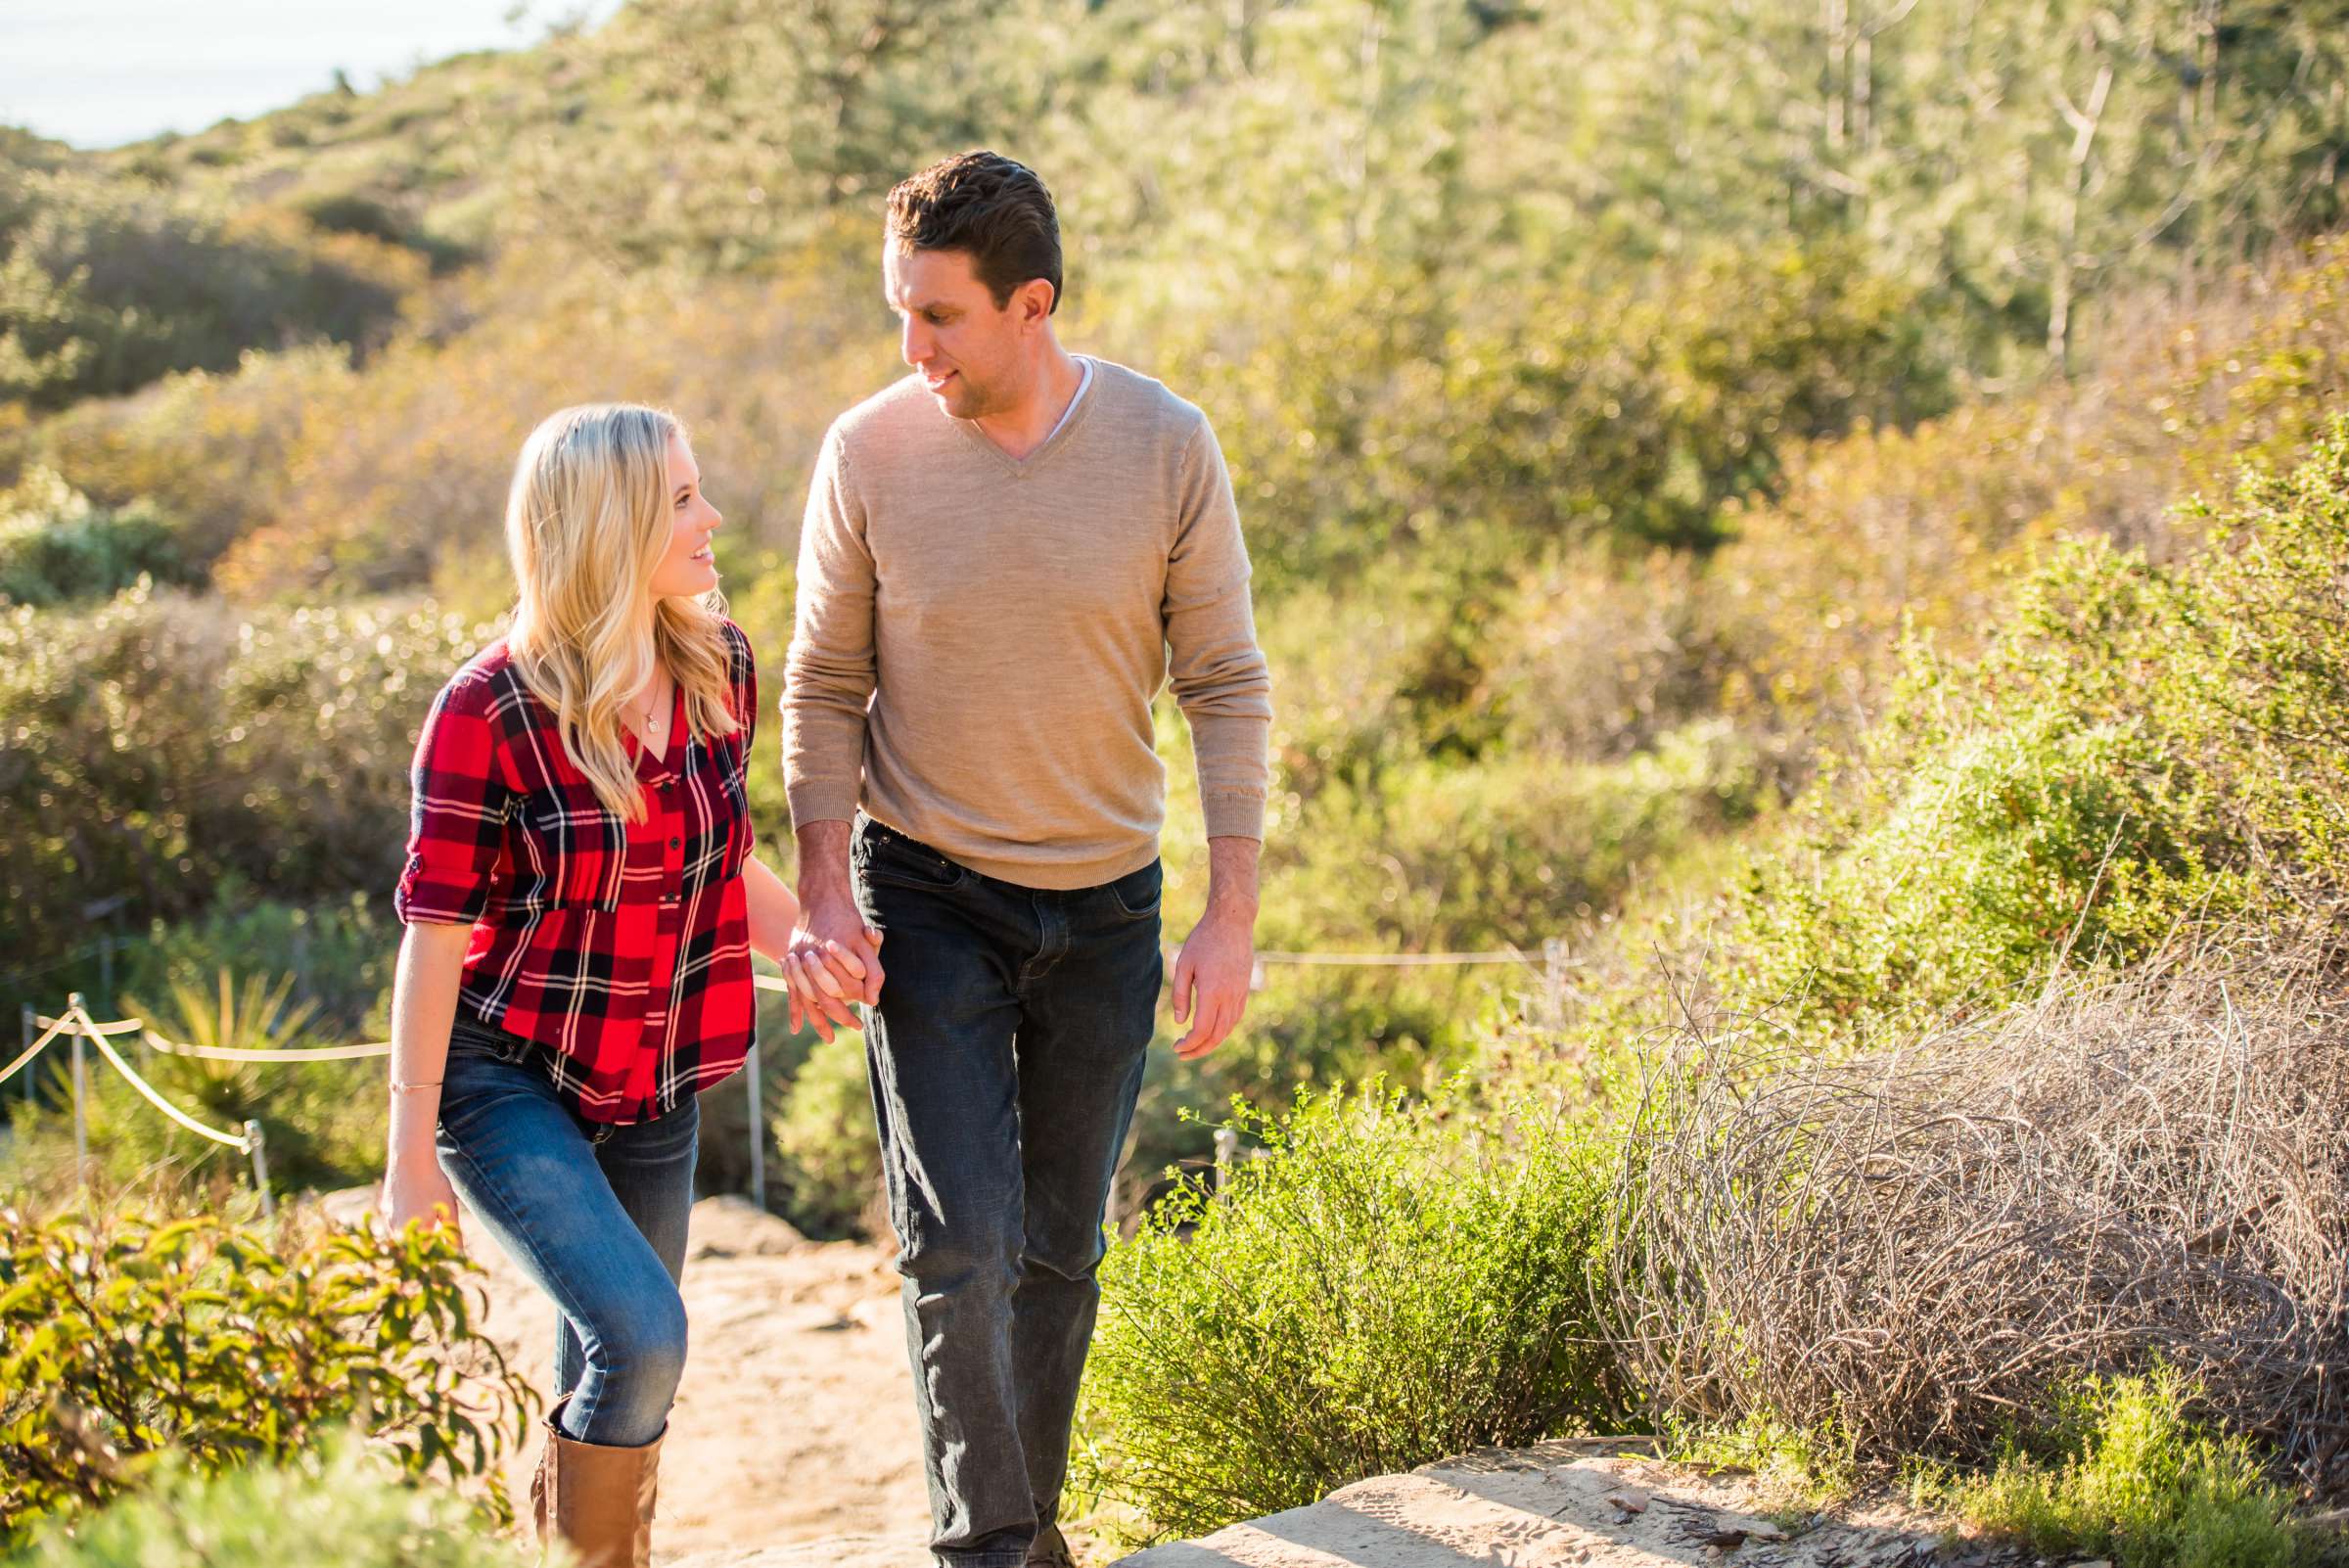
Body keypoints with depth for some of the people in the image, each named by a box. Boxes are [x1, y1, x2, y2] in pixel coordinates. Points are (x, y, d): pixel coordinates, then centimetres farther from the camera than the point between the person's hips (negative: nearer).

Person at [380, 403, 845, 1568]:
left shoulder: (720, 666, 0)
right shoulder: (493, 708, -17)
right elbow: (437, 929, -13)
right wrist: (411, 1149, -11)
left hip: (653, 1092, 6)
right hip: (509, 1080, -6)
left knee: (616, 1389, 11)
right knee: (641, 1336, -21)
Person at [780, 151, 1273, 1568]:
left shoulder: (1167, 446, -10)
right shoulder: (870, 453, -11)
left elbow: (1228, 687, -4)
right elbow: (825, 688, -1)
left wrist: (1233, 917, -7)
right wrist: (825, 900, -8)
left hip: (1105, 904, 1)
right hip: (926, 901, -1)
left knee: (1061, 1246, 12)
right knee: (959, 1242, -9)